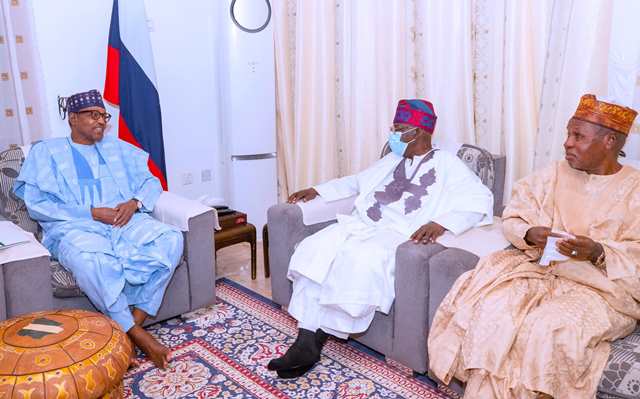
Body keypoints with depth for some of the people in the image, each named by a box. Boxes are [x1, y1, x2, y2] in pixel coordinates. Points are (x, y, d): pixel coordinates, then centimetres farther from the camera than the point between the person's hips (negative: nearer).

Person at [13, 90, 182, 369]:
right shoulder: (46, 151, 11)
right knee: (91, 259, -40)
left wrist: (134, 203, -4)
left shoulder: (118, 148, 24)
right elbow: (37, 204, -1)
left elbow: (151, 182, 19)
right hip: (75, 227, -3)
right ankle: (136, 335, -26)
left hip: (125, 221, 4)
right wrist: (91, 212, -11)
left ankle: (132, 324, -25)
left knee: (170, 239, -27)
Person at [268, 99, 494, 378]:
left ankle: (317, 339, -18)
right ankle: (305, 342, -24)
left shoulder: (446, 164, 5)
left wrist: (440, 223, -26)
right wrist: (317, 190, 26)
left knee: (360, 259, -36)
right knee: (312, 250, -21)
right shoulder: (392, 160, 26)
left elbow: (480, 199, -9)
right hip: (359, 225, 6)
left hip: (398, 234, -6)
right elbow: (356, 181, 38)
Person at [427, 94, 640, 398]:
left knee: (546, 331, -31)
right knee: (489, 308, -23)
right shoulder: (554, 174, 10)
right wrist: (529, 234, -15)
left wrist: (598, 252, -24)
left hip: (602, 287, -3)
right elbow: (511, 219, 7)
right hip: (539, 268, 3)